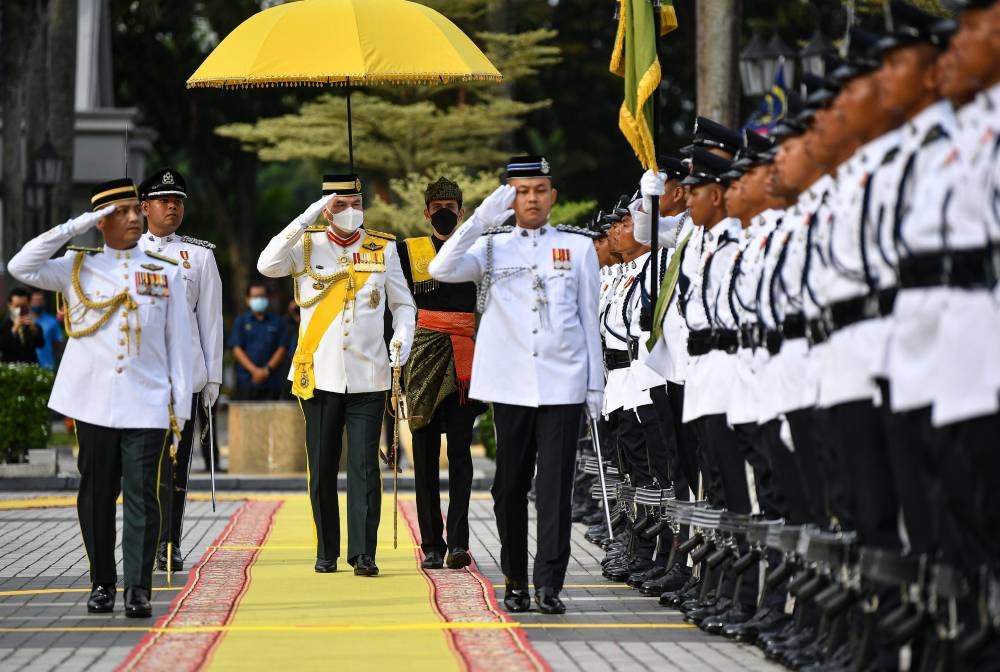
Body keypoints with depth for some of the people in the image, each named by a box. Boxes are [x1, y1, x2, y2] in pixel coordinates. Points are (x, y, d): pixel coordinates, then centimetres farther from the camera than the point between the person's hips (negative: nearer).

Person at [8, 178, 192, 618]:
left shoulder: (165, 271, 9)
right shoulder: (77, 268, 8)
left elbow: (179, 344, 9)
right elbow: (21, 268, -7)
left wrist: (180, 408, 4)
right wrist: (73, 228, -7)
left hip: (147, 405, -1)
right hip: (93, 403, 1)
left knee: (141, 496, -7)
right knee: (97, 495, 6)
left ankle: (138, 590, -8)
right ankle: (102, 585, 16)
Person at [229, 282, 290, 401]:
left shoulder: (277, 322, 11)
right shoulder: (241, 322, 9)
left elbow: (282, 349, 6)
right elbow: (236, 349, 1)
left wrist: (268, 370, -9)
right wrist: (254, 370, -11)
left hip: (271, 383, 1)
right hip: (246, 381, -1)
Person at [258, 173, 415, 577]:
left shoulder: (383, 249, 7)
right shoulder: (307, 246, 3)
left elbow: (403, 304, 15)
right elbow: (267, 266, -16)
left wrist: (402, 339, -5)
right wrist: (307, 219, -18)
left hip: (368, 377, 0)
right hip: (320, 377, 0)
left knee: (364, 466, -6)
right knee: (322, 468, 6)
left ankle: (363, 554, -8)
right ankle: (327, 552, 15)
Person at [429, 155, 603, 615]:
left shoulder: (578, 246, 10)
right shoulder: (492, 246, 8)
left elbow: (589, 318, 10)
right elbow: (442, 270, -10)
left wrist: (595, 386, 7)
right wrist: (482, 220, -17)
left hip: (563, 383, -1)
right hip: (510, 383, 1)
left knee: (556, 483, -7)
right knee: (510, 485, 6)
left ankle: (549, 582, -9)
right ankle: (515, 582, 15)